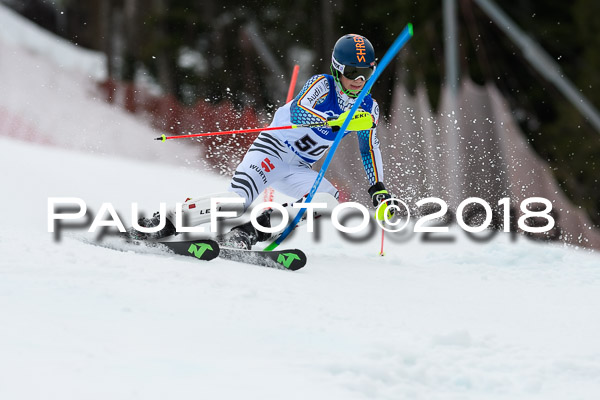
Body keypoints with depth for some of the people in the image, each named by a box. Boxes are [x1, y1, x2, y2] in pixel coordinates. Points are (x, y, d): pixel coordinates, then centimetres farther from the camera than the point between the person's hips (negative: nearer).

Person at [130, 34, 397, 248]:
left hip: (298, 169, 6)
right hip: (272, 150, -6)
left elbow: (370, 149, 18)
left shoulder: (369, 109, 3)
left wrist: (378, 189, 12)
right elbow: (298, 113, -32)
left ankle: (253, 230, -25)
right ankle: (164, 222, -15)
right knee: (237, 200, -28)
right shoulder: (322, 85, -14)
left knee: (329, 198, -25)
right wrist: (335, 122, -47)